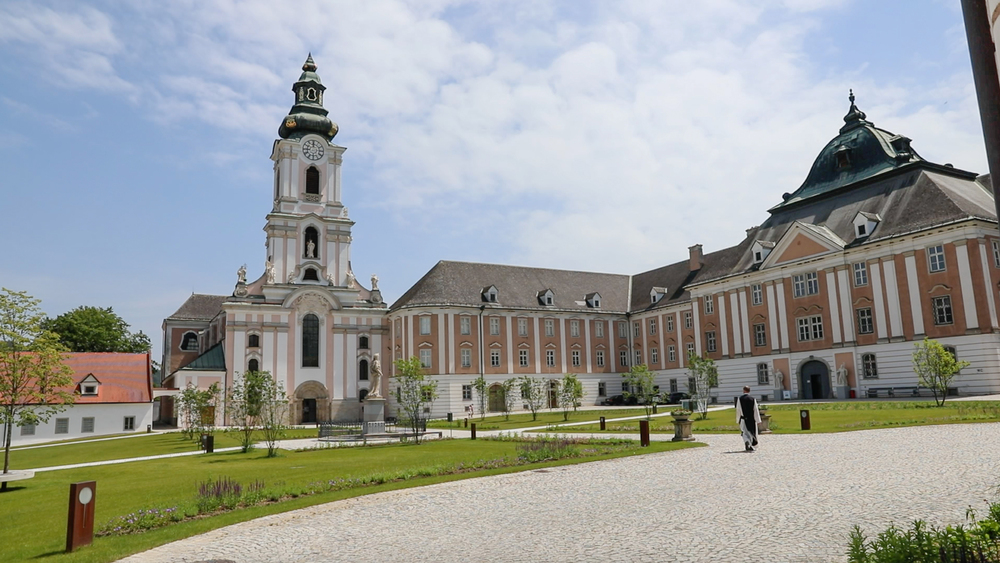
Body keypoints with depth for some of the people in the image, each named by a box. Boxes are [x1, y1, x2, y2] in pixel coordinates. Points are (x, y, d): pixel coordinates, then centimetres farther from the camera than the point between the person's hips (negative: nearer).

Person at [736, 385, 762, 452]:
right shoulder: (753, 399, -4)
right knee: (752, 432, 16)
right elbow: (756, 410, -4)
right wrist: (758, 420, -1)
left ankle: (747, 442, -26)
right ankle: (752, 446, 25)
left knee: (745, 433, 1)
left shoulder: (739, 398, -5)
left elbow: (738, 409, -3)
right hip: (751, 419, 1)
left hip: (743, 418, -1)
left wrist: (738, 419, 7)